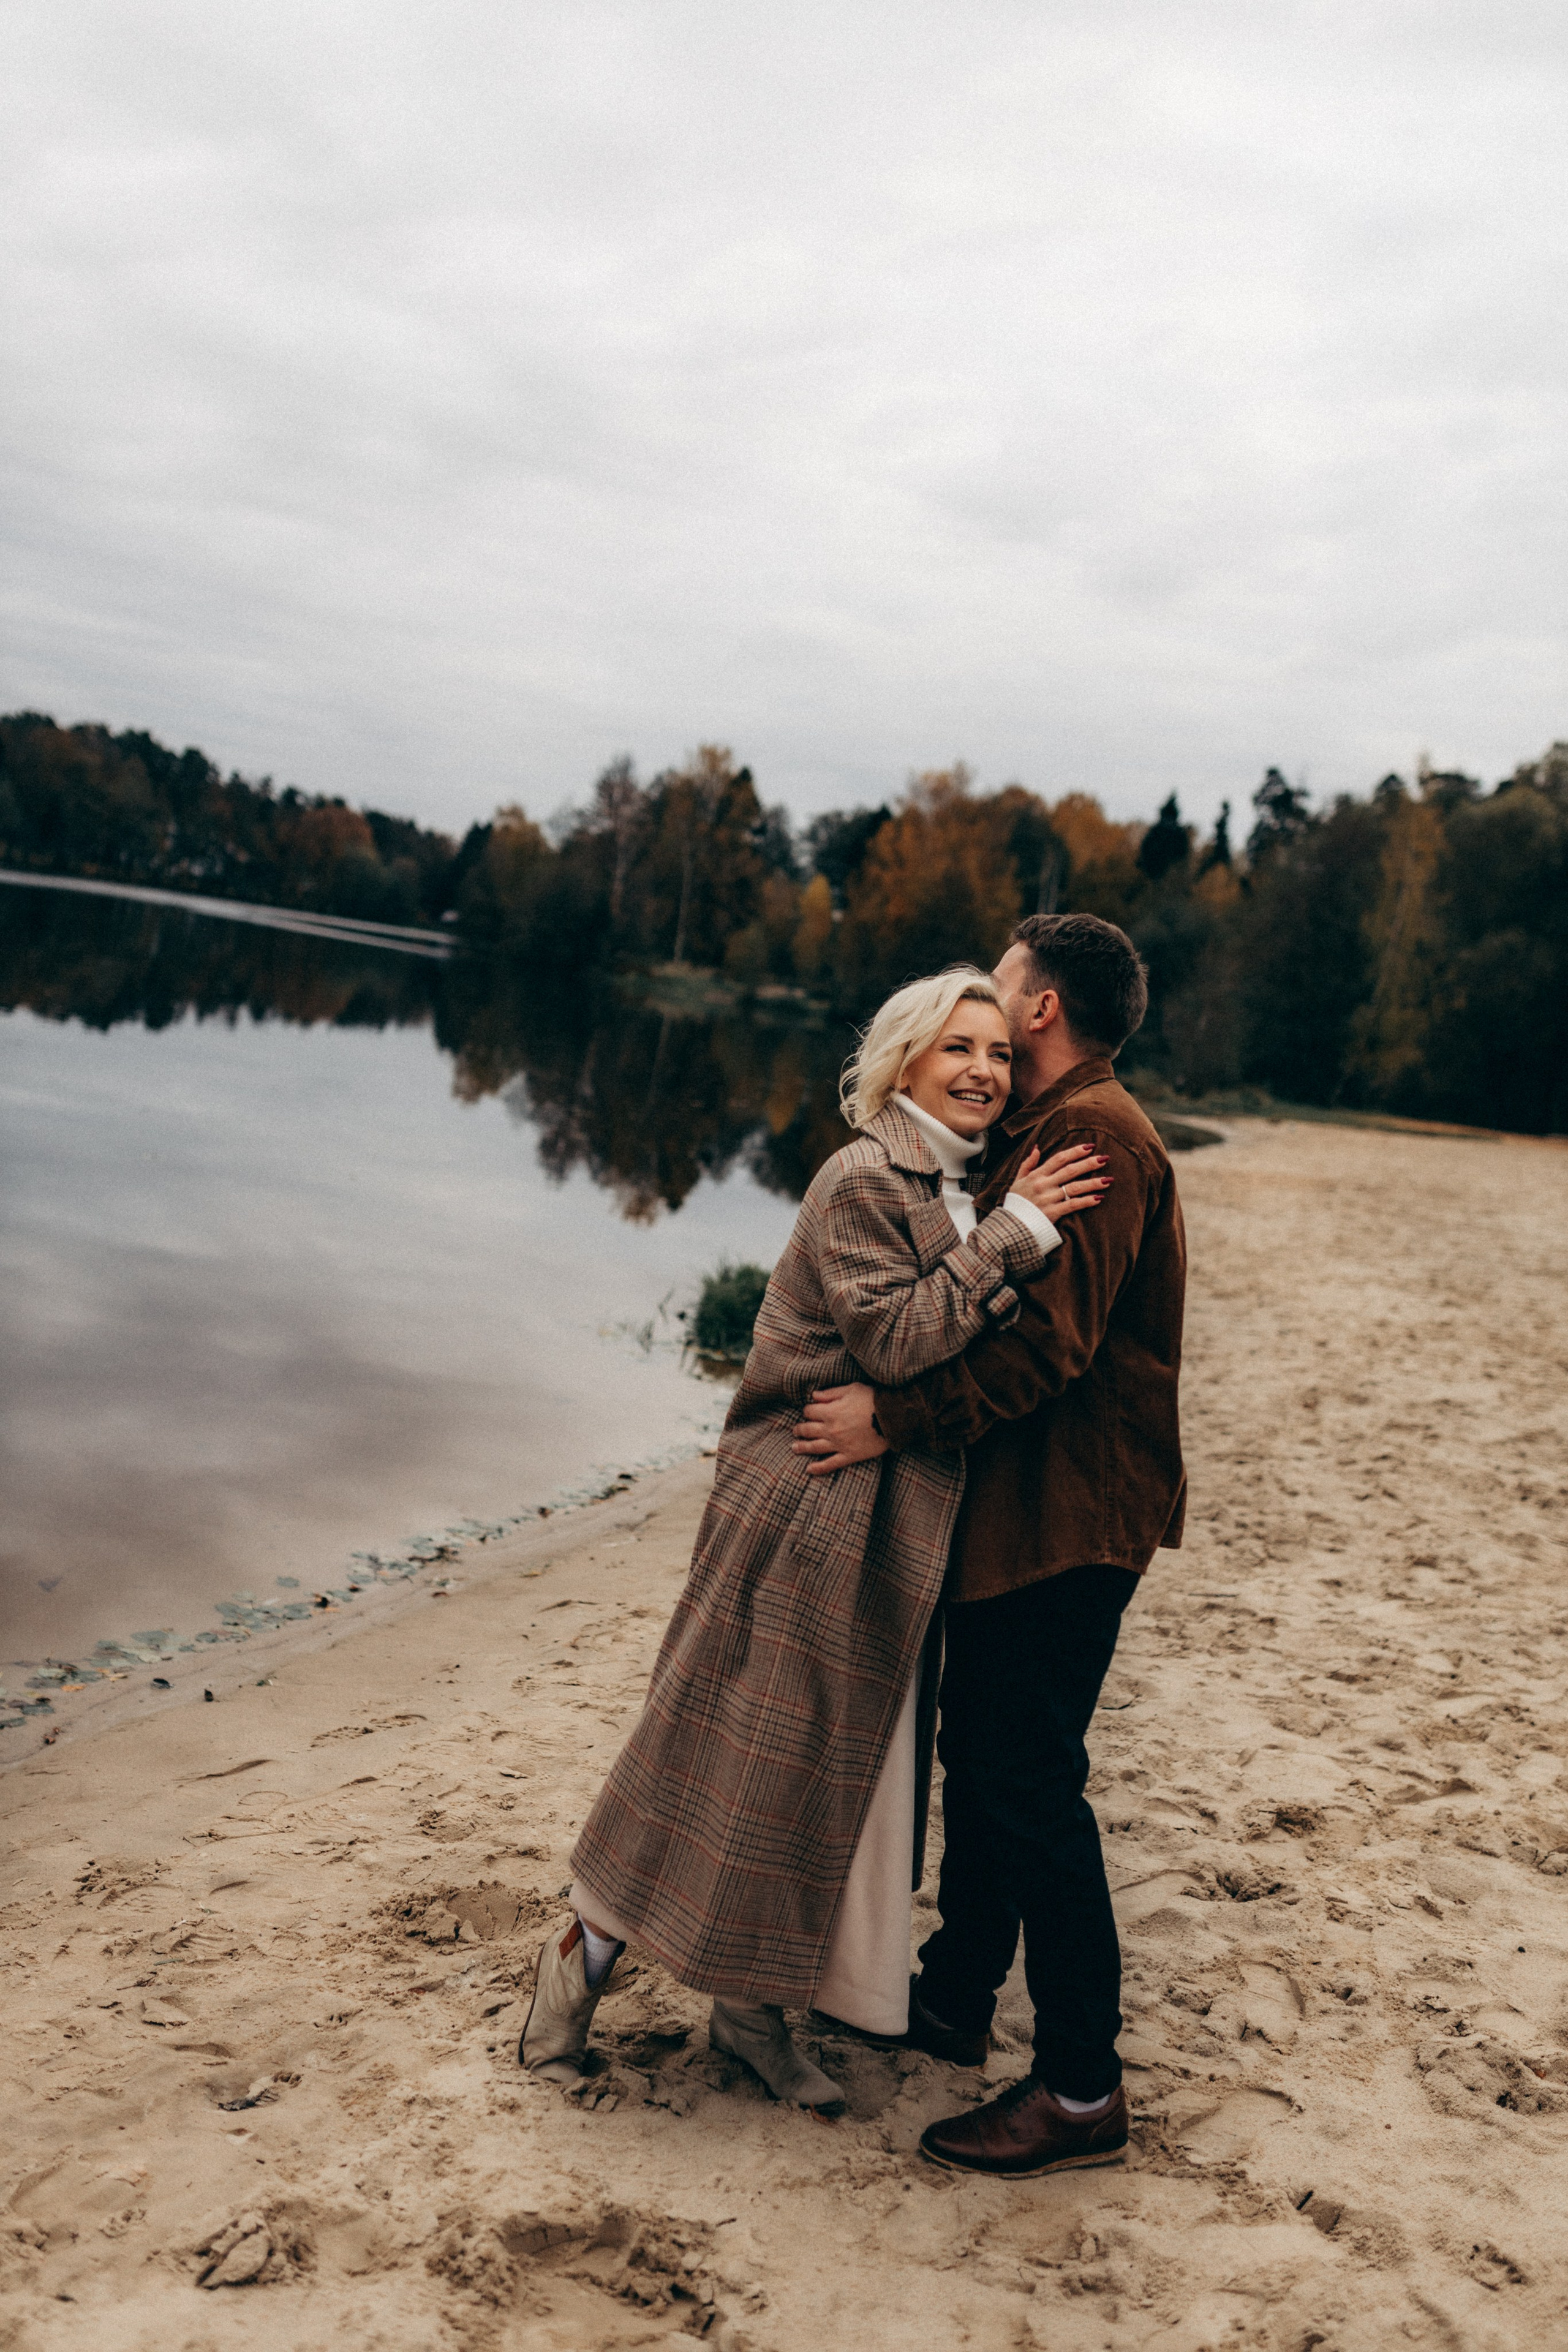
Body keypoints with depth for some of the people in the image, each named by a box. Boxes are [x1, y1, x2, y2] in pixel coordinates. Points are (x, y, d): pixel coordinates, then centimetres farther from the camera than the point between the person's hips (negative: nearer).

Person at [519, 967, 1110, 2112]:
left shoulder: (958, 1195, 14)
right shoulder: (863, 1181, -13)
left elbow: (981, 1360, 14)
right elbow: (894, 1338, -22)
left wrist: (1022, 1231, 0)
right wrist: (1015, 1233, -20)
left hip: (893, 1528, 9)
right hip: (808, 1510, -9)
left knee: (828, 1769, 14)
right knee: (733, 1750, 0)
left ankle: (754, 2006, 27)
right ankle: (584, 1955, 19)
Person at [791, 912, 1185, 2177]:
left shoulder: (1095, 1133, -16)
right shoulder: (1043, 1134, 17)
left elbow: (1050, 1345, -25)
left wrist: (895, 1420, -22)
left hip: (1070, 1518, -10)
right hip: (1019, 1505, 10)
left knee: (1029, 1781, -5)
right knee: (978, 1751, 18)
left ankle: (1082, 2090, 6)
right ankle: (955, 1997, 34)